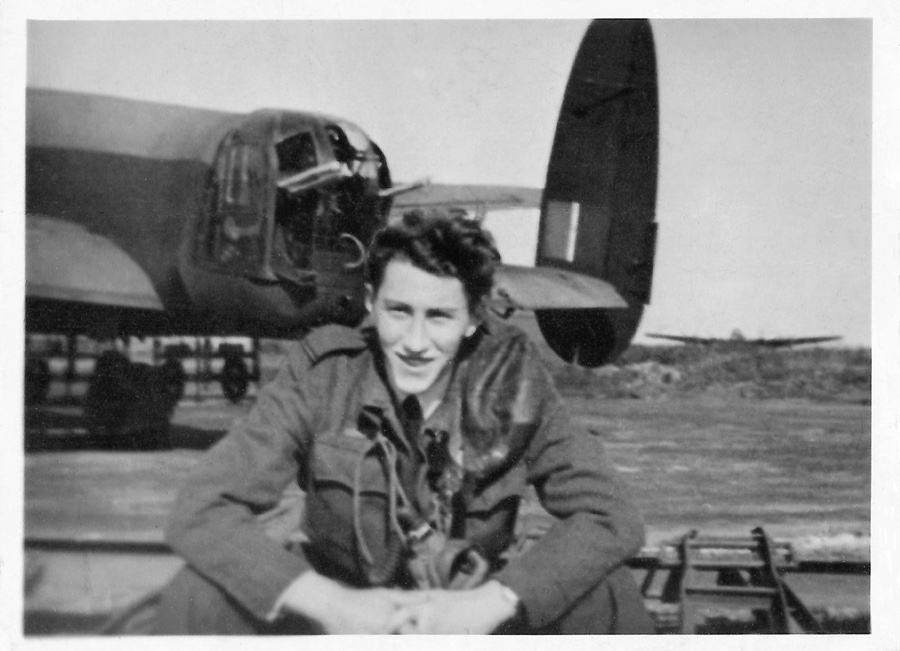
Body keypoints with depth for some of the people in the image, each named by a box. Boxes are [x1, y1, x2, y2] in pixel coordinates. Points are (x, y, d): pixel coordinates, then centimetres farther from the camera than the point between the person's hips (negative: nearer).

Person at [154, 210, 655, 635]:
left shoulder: (512, 381, -13)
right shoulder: (324, 373, -15)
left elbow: (614, 517, -17)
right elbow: (201, 510, -20)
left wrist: (491, 603, -31)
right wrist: (333, 606, -32)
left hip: (472, 618, 1)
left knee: (606, 594, -25)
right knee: (202, 597, -26)